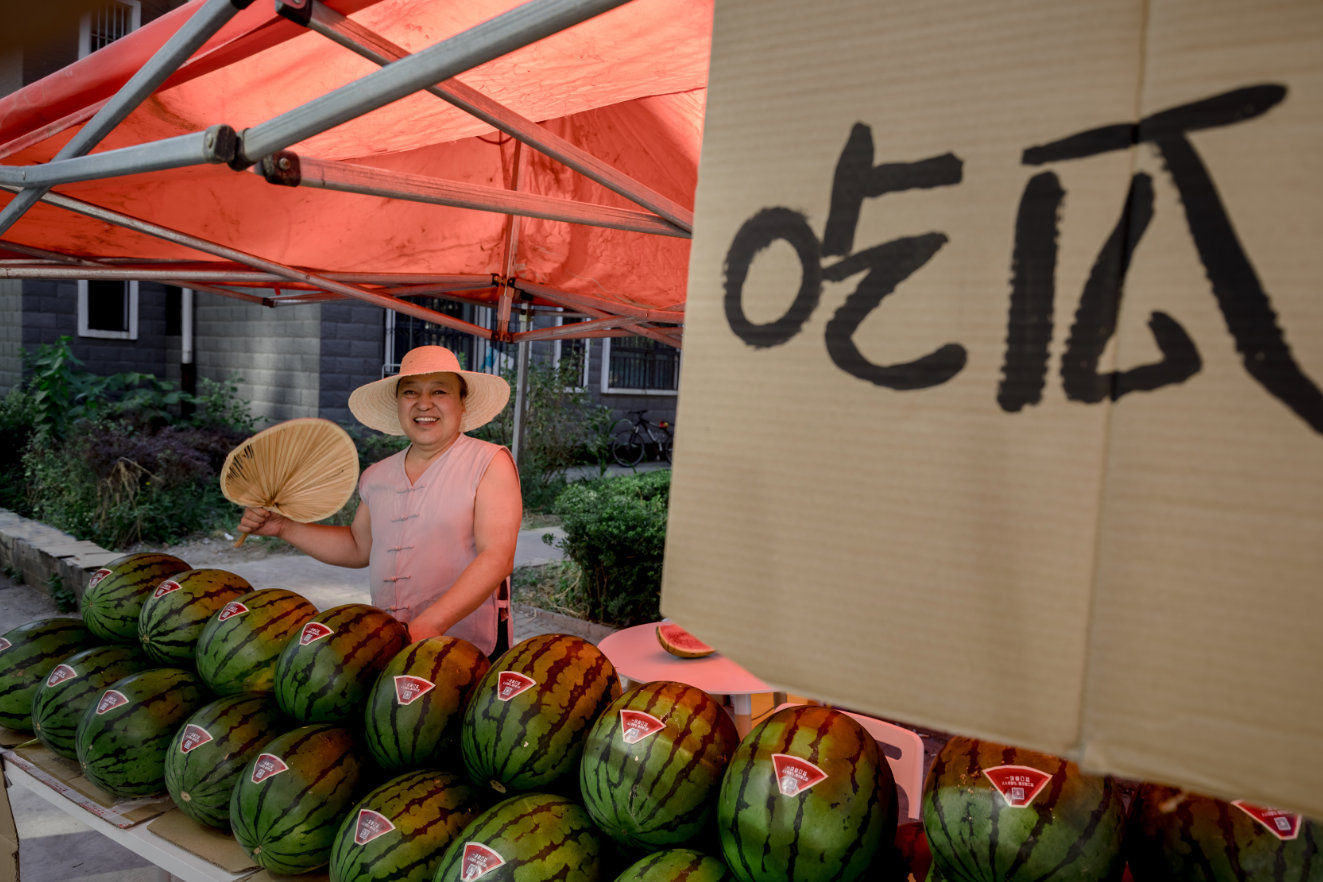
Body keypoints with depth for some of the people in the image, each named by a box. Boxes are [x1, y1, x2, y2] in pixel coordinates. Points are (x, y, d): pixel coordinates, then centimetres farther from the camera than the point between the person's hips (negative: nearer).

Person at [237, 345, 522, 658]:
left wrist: (429, 624, -21)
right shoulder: (376, 476, 17)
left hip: (466, 655, -5)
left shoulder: (490, 462, -1)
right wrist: (285, 527, 21)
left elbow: (497, 558, -11)